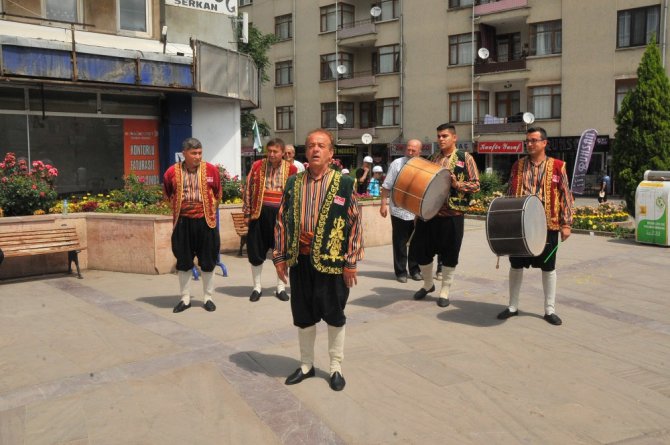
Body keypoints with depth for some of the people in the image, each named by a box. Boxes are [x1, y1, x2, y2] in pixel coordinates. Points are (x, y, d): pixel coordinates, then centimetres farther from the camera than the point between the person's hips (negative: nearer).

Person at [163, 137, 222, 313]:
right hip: (183, 222, 1)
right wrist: (178, 207, 13)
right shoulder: (172, 172, -3)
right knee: (183, 262, 8)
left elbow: (218, 194, 11)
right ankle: (185, 298, 21)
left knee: (208, 261, 6)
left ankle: (208, 298, 19)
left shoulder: (211, 170, -3)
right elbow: (168, 194, 15)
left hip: (205, 221, 0)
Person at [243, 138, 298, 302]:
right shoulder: (257, 165, 0)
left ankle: (281, 287, 22)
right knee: (256, 251, 6)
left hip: (281, 213, 0)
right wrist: (247, 213, 2)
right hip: (260, 213, 0)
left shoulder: (291, 169, -1)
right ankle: (257, 287, 22)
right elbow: (249, 189, 4)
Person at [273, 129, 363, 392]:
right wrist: (280, 257, 5)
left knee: (334, 316, 10)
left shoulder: (344, 183, -4)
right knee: (303, 316, 14)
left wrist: (351, 262, -7)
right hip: (299, 260, 3)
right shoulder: (293, 183, 6)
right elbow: (282, 221, 9)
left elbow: (355, 223, -5)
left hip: (331, 261, -3)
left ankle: (336, 367, 27)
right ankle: (306, 365, 32)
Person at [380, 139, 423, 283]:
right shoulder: (397, 164, -2)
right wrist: (383, 204, -7)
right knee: (400, 242, 5)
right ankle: (401, 271, 16)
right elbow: (387, 186, -2)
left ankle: (415, 270, 24)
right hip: (400, 211, -3)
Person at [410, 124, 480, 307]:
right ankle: (428, 284, 30)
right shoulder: (434, 159, 13)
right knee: (419, 249, 8)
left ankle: (445, 292, 20)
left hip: (452, 215, -5)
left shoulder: (465, 158, -2)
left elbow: (476, 184, -5)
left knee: (449, 255, 4)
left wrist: (457, 184, -20)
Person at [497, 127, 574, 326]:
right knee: (516, 266, 8)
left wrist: (566, 223, -4)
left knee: (548, 268, 8)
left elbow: (565, 196, 0)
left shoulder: (557, 166, -2)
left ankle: (550, 310, 19)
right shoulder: (518, 165, 5)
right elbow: (510, 194, 9)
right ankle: (513, 306, 21)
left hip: (547, 226, -2)